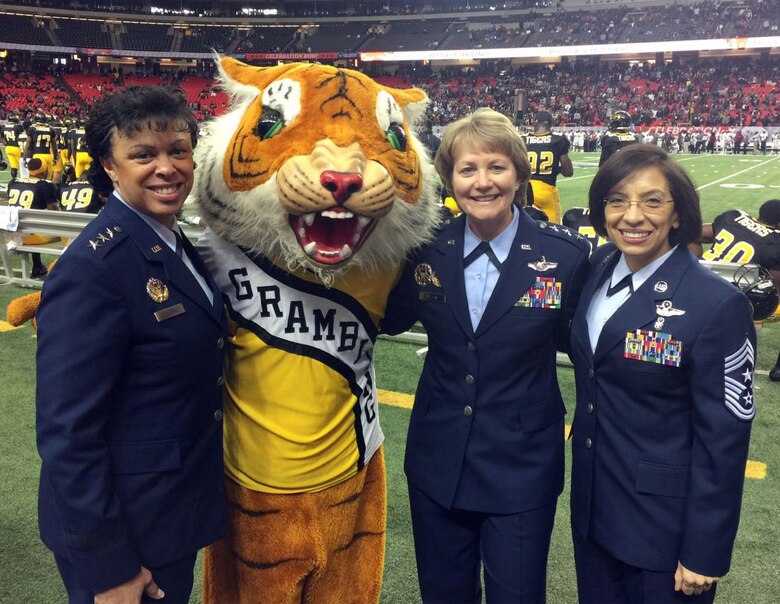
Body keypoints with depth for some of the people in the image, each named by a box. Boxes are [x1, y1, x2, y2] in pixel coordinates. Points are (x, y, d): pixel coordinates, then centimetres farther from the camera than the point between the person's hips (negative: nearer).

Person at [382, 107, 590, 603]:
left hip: (522, 468, -2)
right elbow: (393, 319, 7)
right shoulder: (426, 249, -6)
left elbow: (577, 341, -1)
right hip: (437, 463, 3)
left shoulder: (565, 254, -13)